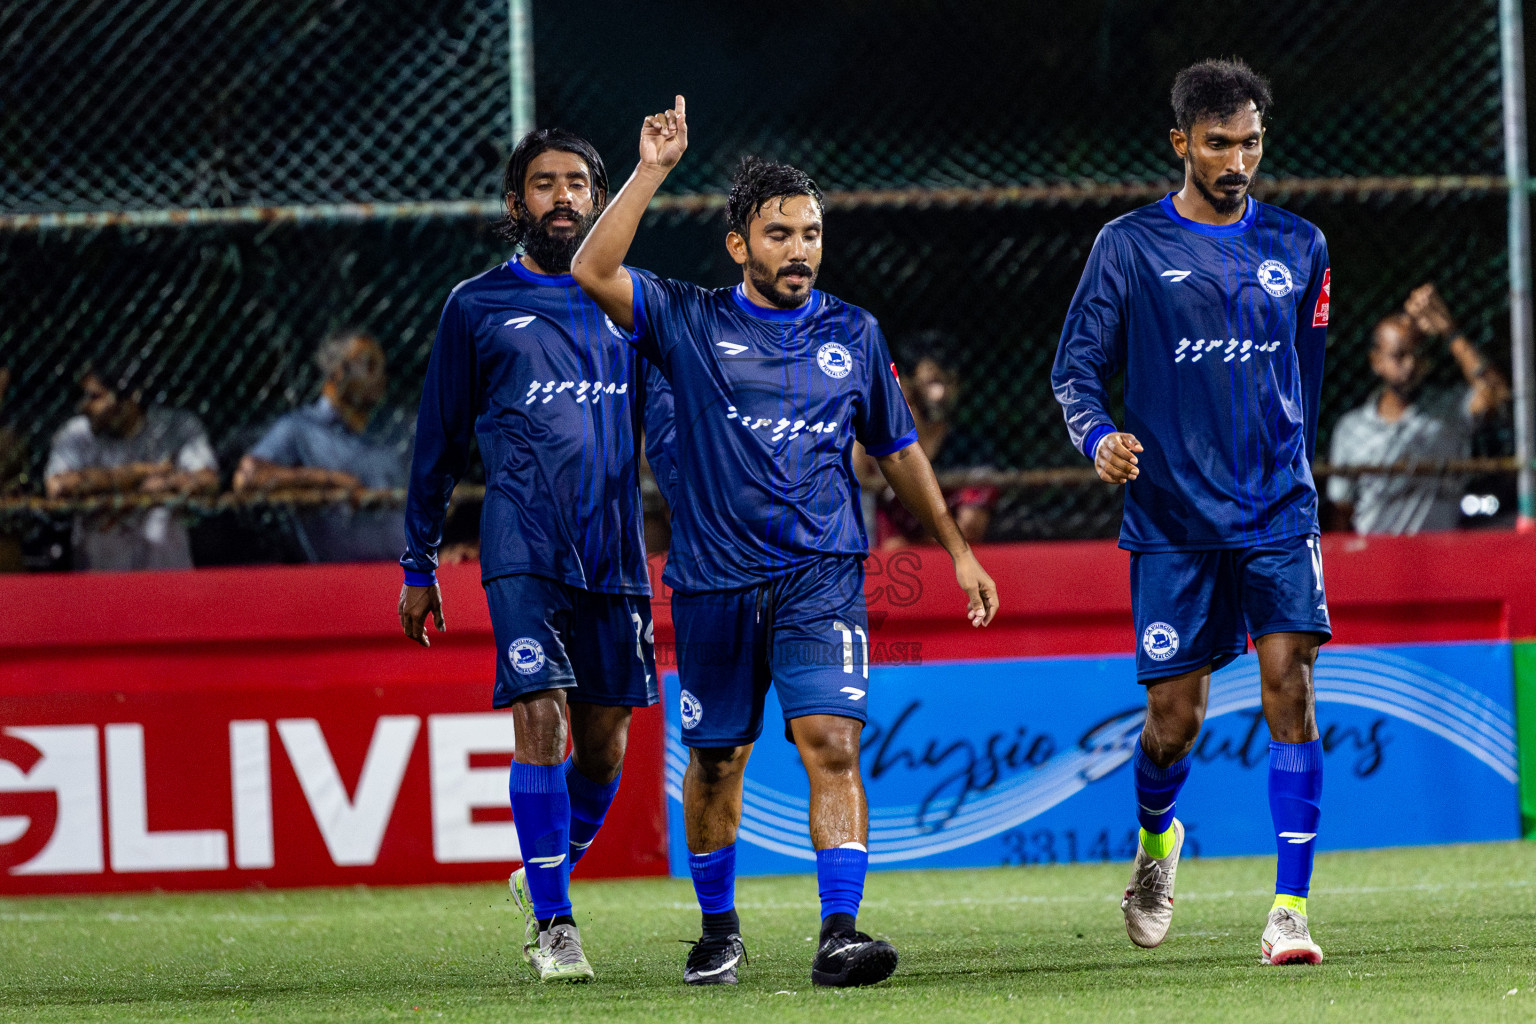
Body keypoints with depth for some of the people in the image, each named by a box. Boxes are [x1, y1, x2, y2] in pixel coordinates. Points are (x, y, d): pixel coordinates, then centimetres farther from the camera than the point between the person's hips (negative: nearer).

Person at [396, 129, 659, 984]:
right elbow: (440, 441, 12)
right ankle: (552, 922, -10)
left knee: (605, 743, 6)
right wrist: (420, 564, 11)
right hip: (523, 550, -3)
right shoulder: (477, 306, 7)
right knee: (541, 721, -15)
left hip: (616, 551, 3)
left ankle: (548, 874, 31)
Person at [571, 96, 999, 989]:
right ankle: (719, 929, 29)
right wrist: (654, 171, -17)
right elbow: (594, 273, -13)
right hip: (715, 580, 0)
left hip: (823, 576, 0)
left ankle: (840, 933, -22)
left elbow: (899, 448, 20)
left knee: (832, 742, -16)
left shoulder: (853, 334, 9)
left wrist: (956, 547, 22)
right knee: (715, 760, 10)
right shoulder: (692, 323, 2)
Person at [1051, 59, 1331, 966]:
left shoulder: (1298, 248, 9)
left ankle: (1292, 908, -14)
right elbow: (1077, 367, 2)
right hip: (1172, 519, -1)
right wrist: (1099, 437, -19)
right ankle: (1156, 840, 36)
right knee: (1175, 715, 1)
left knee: (1290, 683, -15)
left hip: (1278, 514, 1)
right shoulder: (1130, 246, 1)